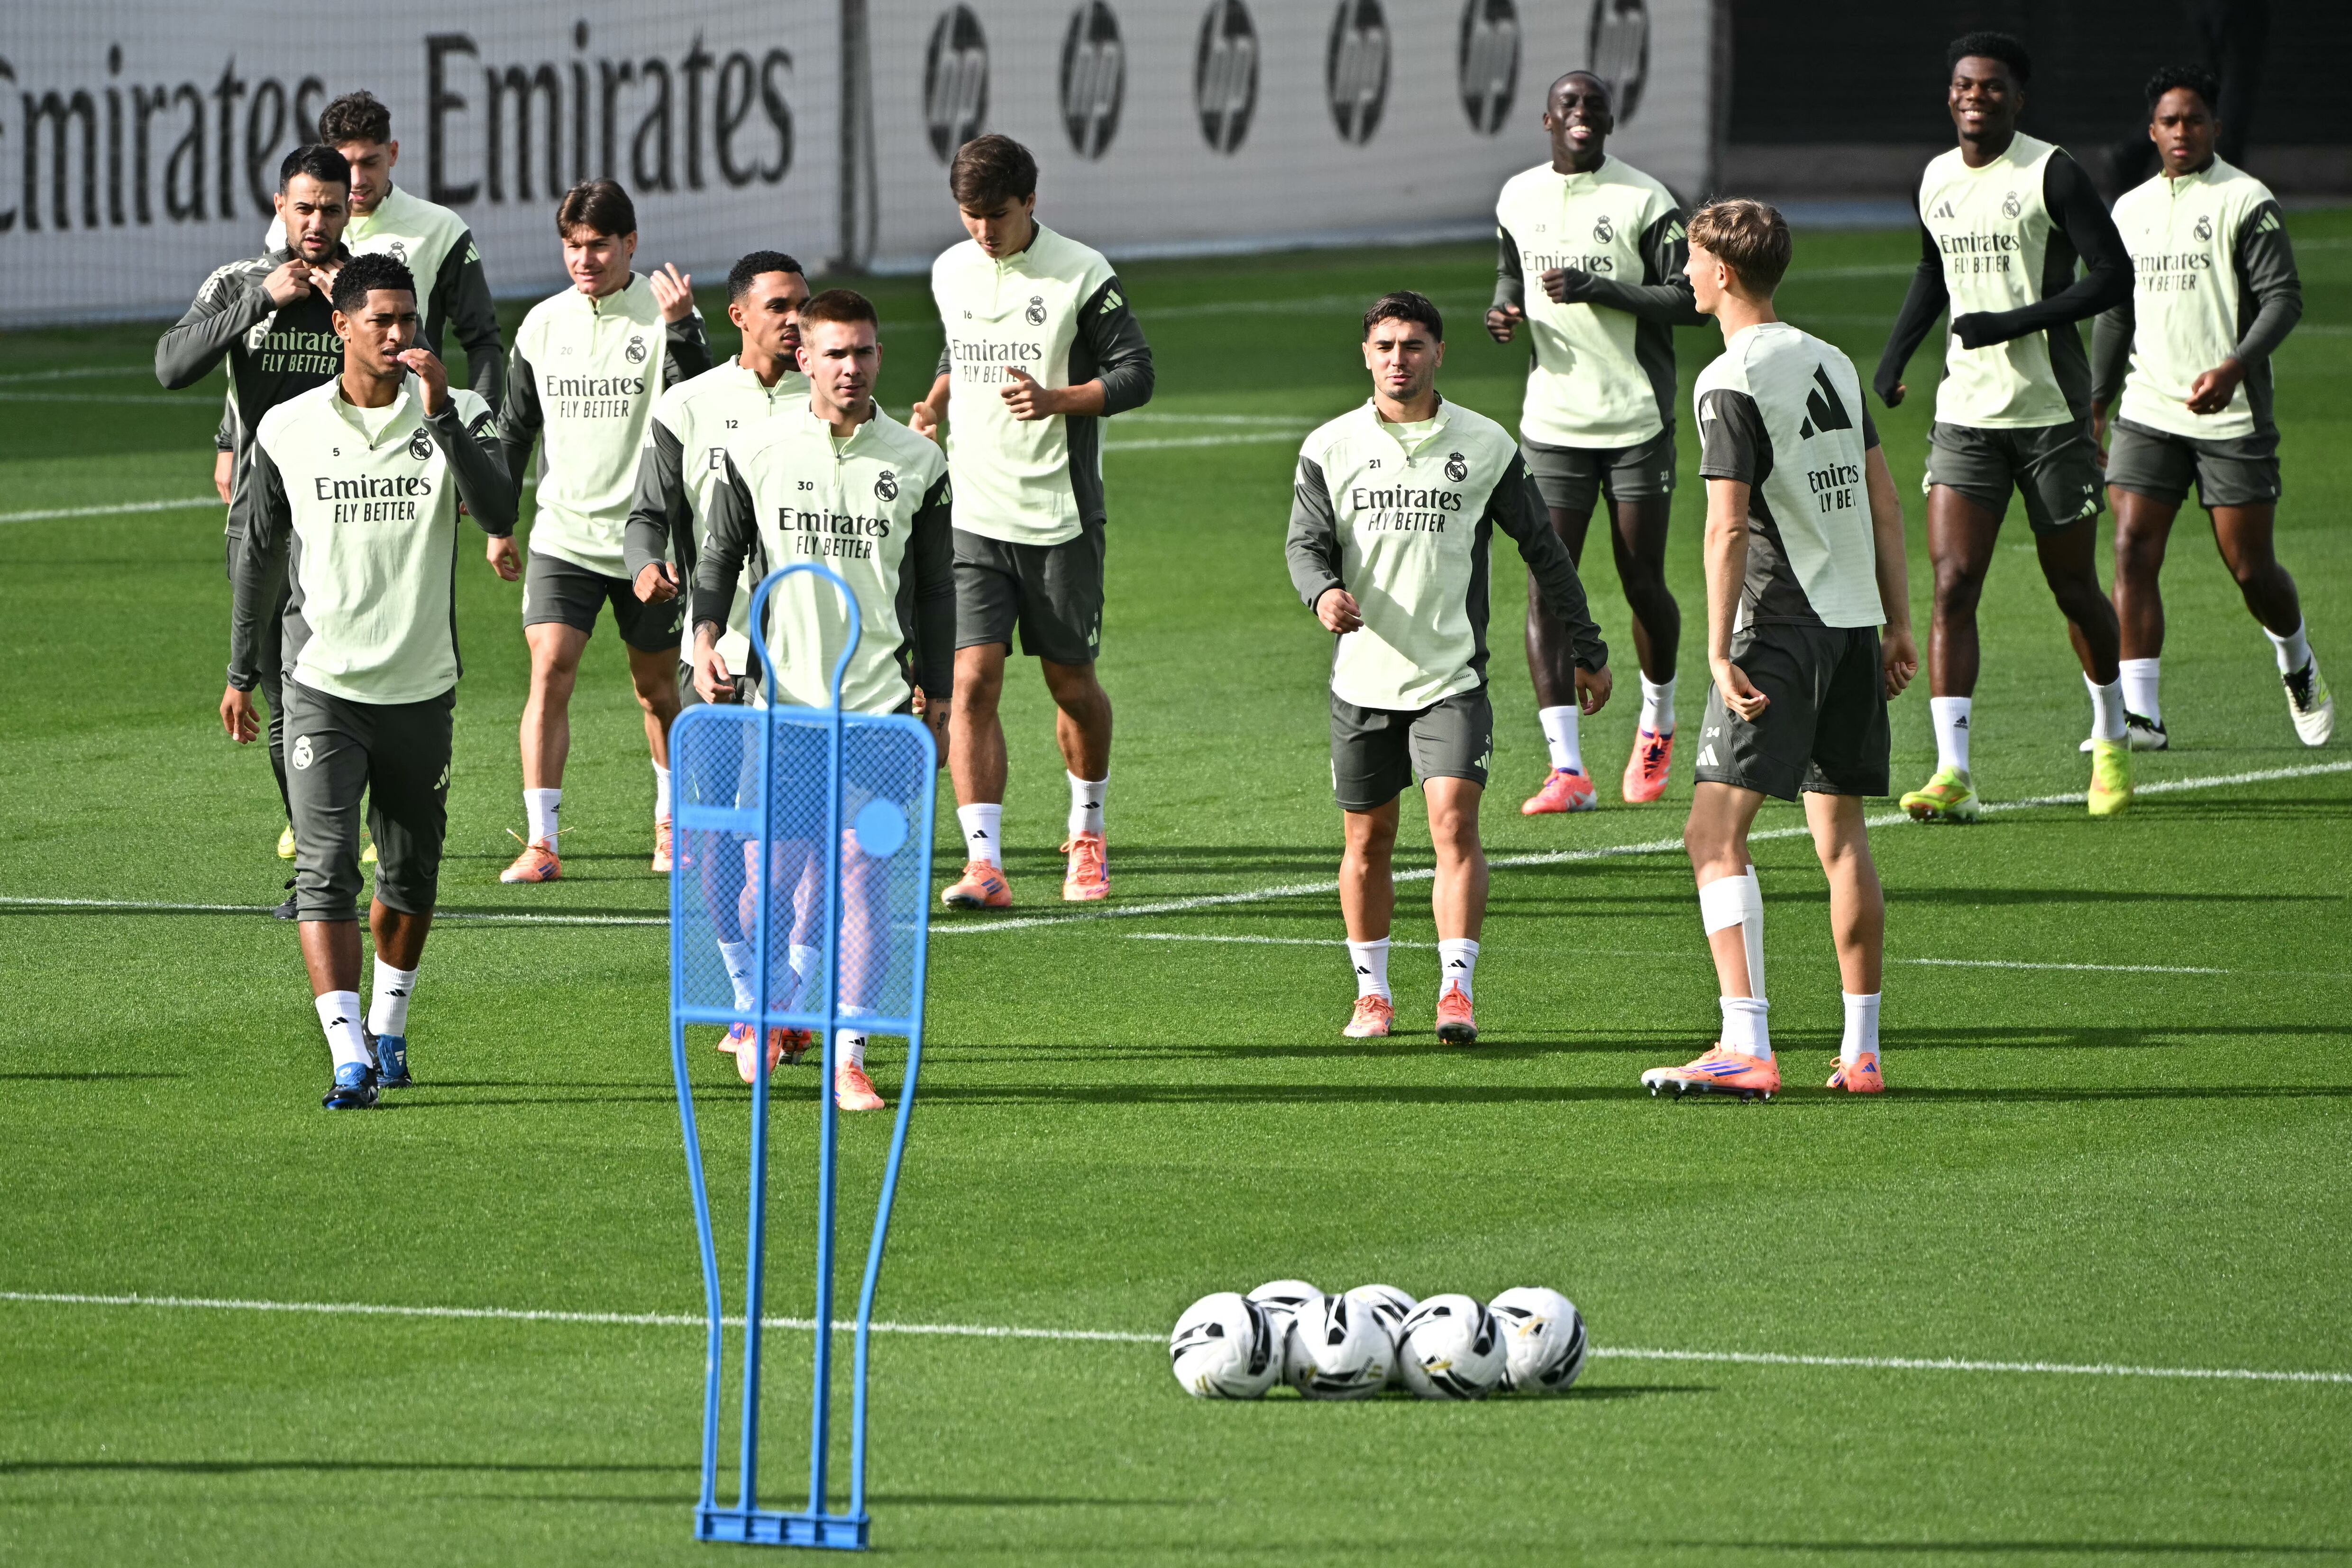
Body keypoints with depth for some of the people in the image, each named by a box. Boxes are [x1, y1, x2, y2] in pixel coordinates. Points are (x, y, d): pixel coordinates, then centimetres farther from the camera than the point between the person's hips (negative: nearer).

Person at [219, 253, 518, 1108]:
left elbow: (500, 515, -19)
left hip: (422, 686, 1)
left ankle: (389, 1028, 34)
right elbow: (260, 554, 12)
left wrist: (440, 414, -26)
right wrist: (241, 672, 16)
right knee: (326, 868, -14)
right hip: (323, 684, -1)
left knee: (411, 873, 12)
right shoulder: (287, 429, 1)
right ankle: (349, 1058, -18)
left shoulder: (457, 414, -2)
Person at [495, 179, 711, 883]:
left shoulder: (662, 315, -5)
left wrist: (678, 328, -33)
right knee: (550, 671, -13)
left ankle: (671, 823, 31)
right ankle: (541, 843, -13)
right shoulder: (543, 324, 6)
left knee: (657, 686, 10)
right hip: (564, 532, 2)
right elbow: (514, 428, 16)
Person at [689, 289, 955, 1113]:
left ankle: (849, 1053, -1)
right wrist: (706, 637, -7)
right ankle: (758, 1007, 28)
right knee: (773, 873, 1)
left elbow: (934, 587, 12)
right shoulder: (756, 455, 3)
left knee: (860, 876, -5)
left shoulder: (918, 463, 5)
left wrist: (940, 695, 11)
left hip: (879, 704, 0)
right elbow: (721, 556, 10)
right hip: (781, 697, 0)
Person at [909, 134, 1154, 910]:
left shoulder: (1083, 275, -8)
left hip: (1060, 516, -3)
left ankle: (1087, 832, 34)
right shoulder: (950, 272, 7)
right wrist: (934, 404, 7)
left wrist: (1055, 399, -24)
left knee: (1070, 681, 8)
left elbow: (1134, 376, -8)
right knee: (973, 679, -11)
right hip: (973, 516, 3)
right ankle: (984, 862, -16)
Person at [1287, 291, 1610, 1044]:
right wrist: (1323, 592, -27)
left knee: (1455, 821, -16)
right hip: (1363, 676, 2)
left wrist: (1587, 651, 10)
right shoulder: (1331, 447, 4)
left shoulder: (1486, 445, 2)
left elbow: (1544, 550, 9)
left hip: (1452, 678, -2)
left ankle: (1456, 992, -19)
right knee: (1367, 840, 9)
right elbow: (1306, 542, -2)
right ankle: (1371, 991, 23)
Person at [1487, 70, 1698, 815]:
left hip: (1638, 422, -3)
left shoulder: (1645, 200, -6)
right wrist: (1506, 312, 1)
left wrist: (1597, 289, -19)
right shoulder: (1518, 199, 8)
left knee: (1643, 582, 4)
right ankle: (1567, 768, -12)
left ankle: (1656, 725, 32)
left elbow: (1688, 299, -9)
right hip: (1552, 422, 3)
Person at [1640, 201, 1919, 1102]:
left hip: (1780, 627, -8)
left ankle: (1747, 1050, -19)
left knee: (1717, 834, -9)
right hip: (1854, 623, 8)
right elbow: (1885, 504, 15)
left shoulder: (1732, 382, -11)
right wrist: (1898, 623, 20)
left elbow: (1727, 530, -17)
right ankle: (1861, 1053, 12)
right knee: (1841, 837, 12)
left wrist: (1720, 652, -16)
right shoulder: (1833, 364, 12)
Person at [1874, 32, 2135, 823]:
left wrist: (2015, 323, -19)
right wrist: (1893, 357, 15)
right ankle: (1953, 772, -14)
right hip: (1965, 411, 4)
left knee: (2073, 587, 6)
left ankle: (2112, 740, 30)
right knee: (1952, 585, -10)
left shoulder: (2051, 174, -8)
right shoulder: (1937, 181, 10)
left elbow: (2113, 275, -13)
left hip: (2052, 413, -4)